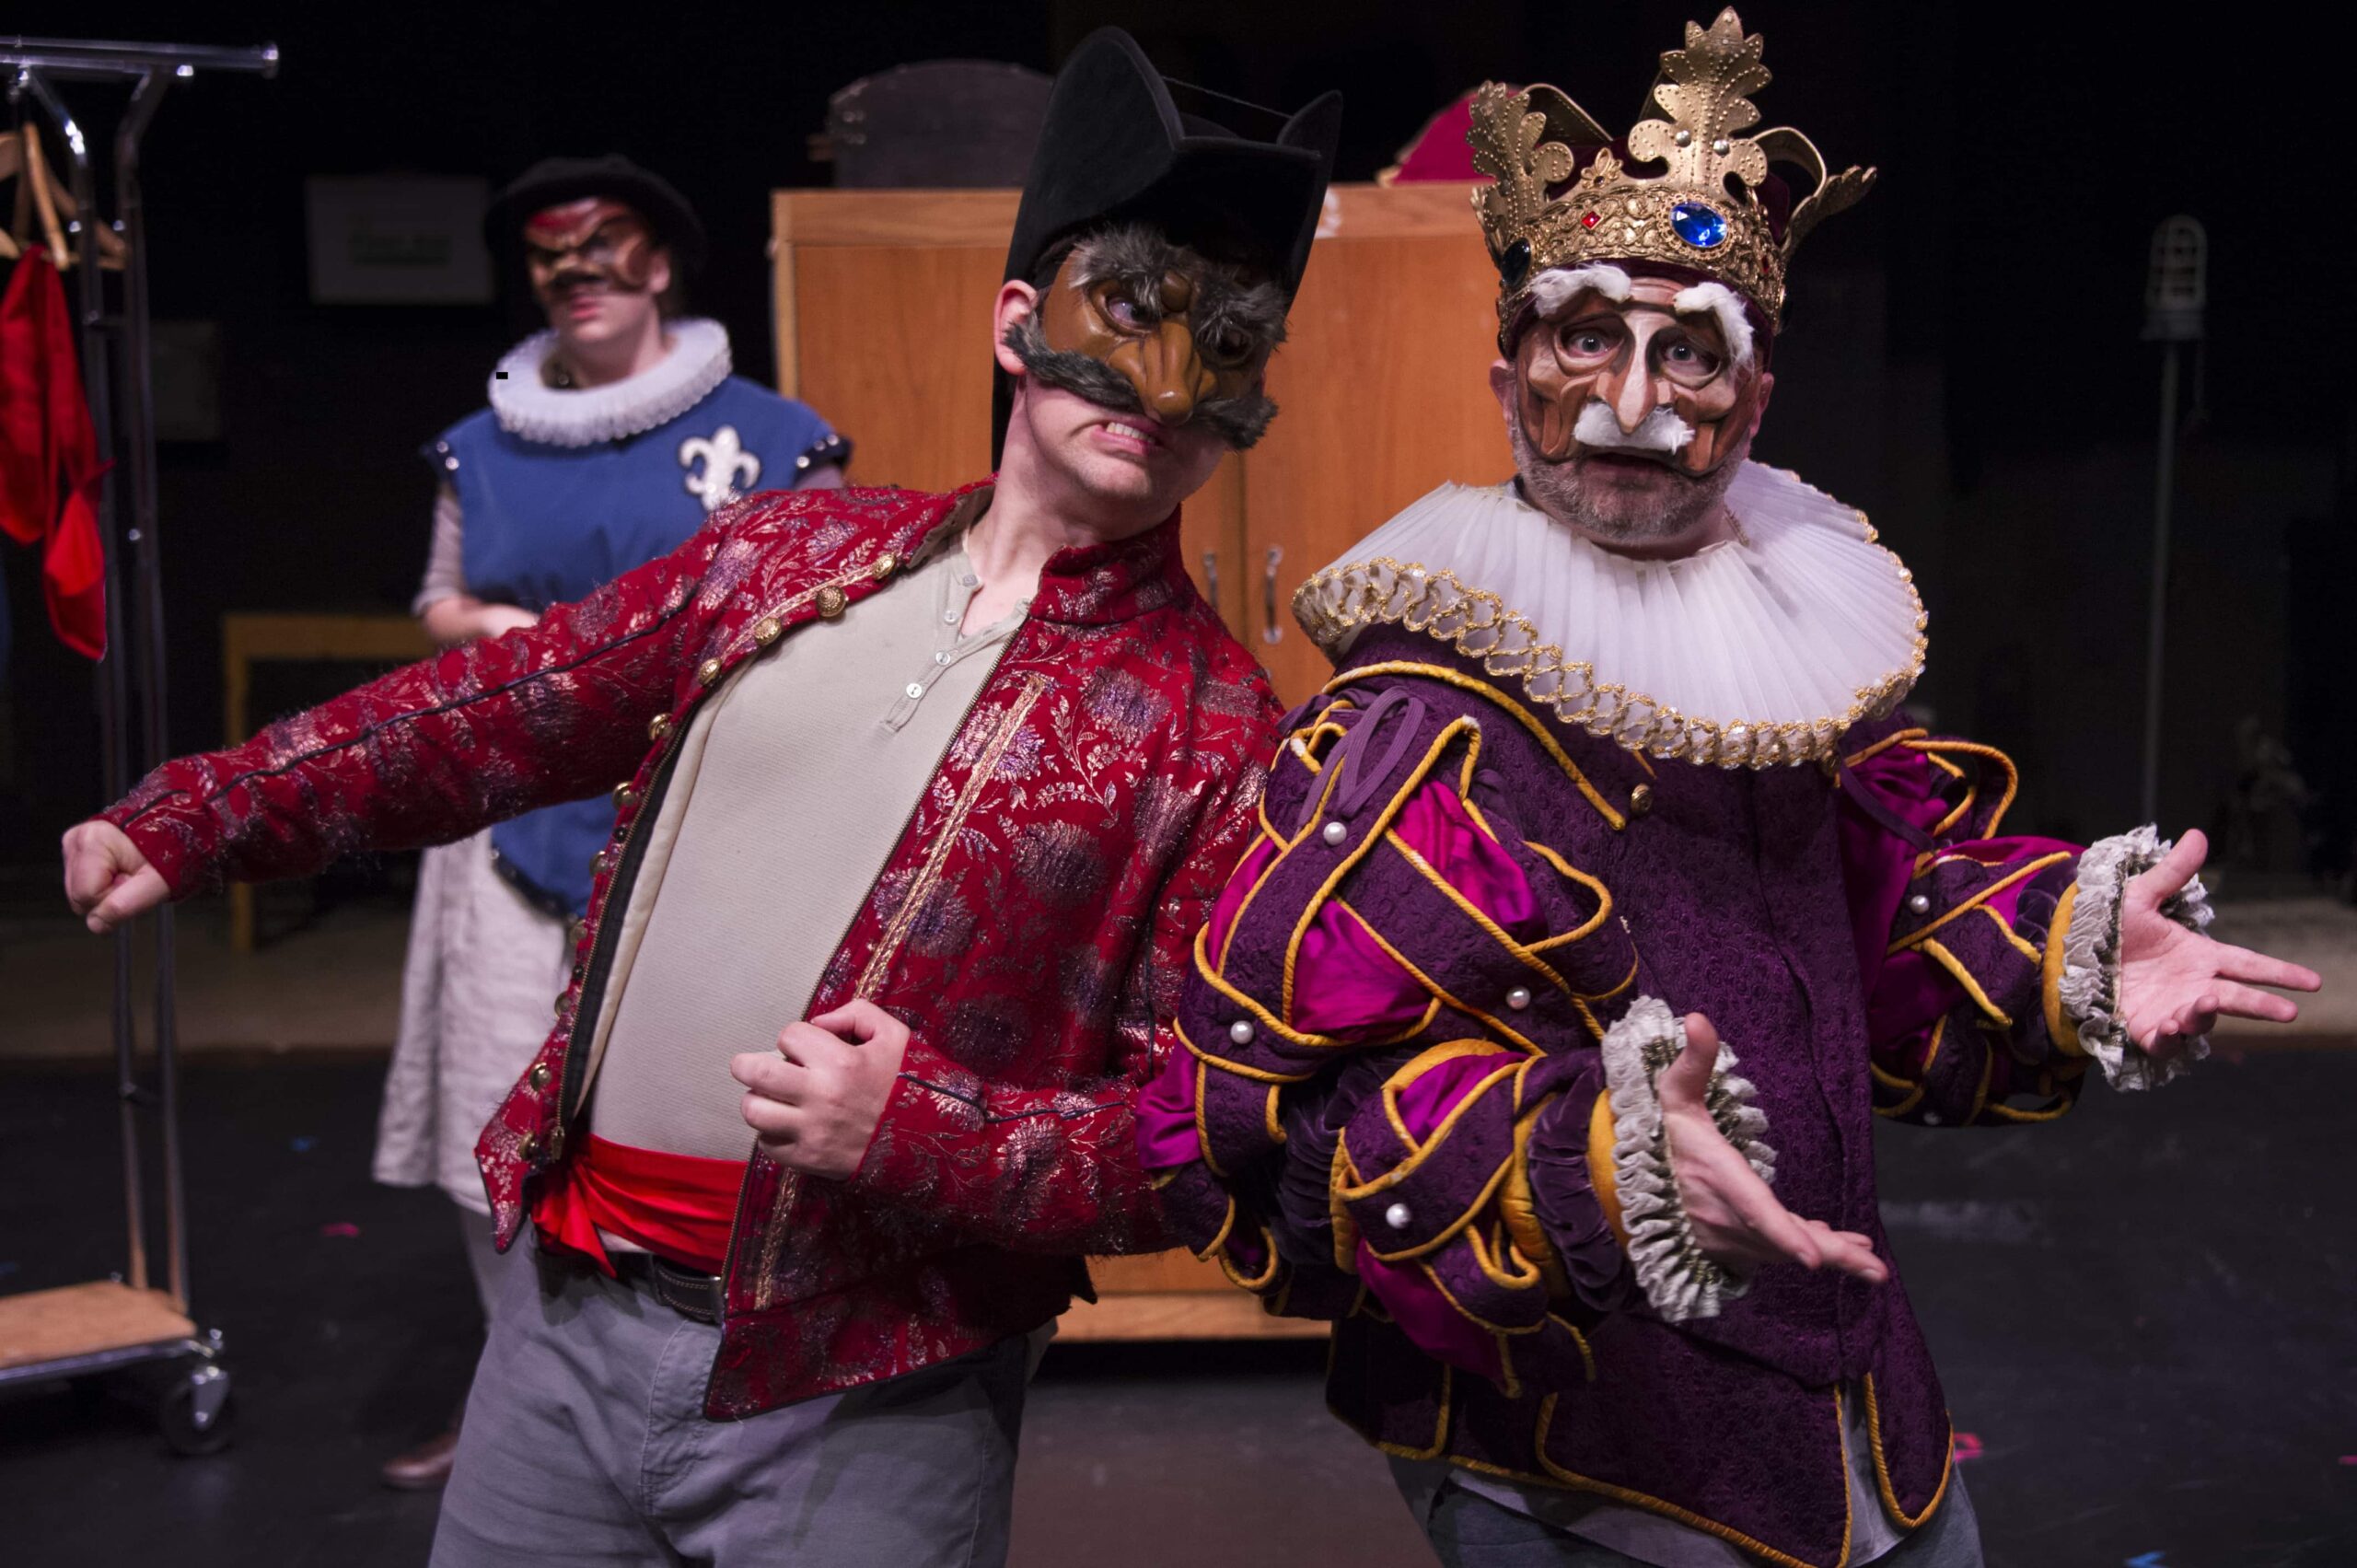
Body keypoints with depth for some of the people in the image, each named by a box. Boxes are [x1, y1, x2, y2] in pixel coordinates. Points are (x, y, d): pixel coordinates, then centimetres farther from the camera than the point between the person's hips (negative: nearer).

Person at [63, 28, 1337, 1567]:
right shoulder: (792, 551, 5)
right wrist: (192, 817, 14)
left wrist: (928, 1133, -21)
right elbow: (509, 705, 15)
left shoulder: (1217, 725, -8)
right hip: (573, 1317, 4)